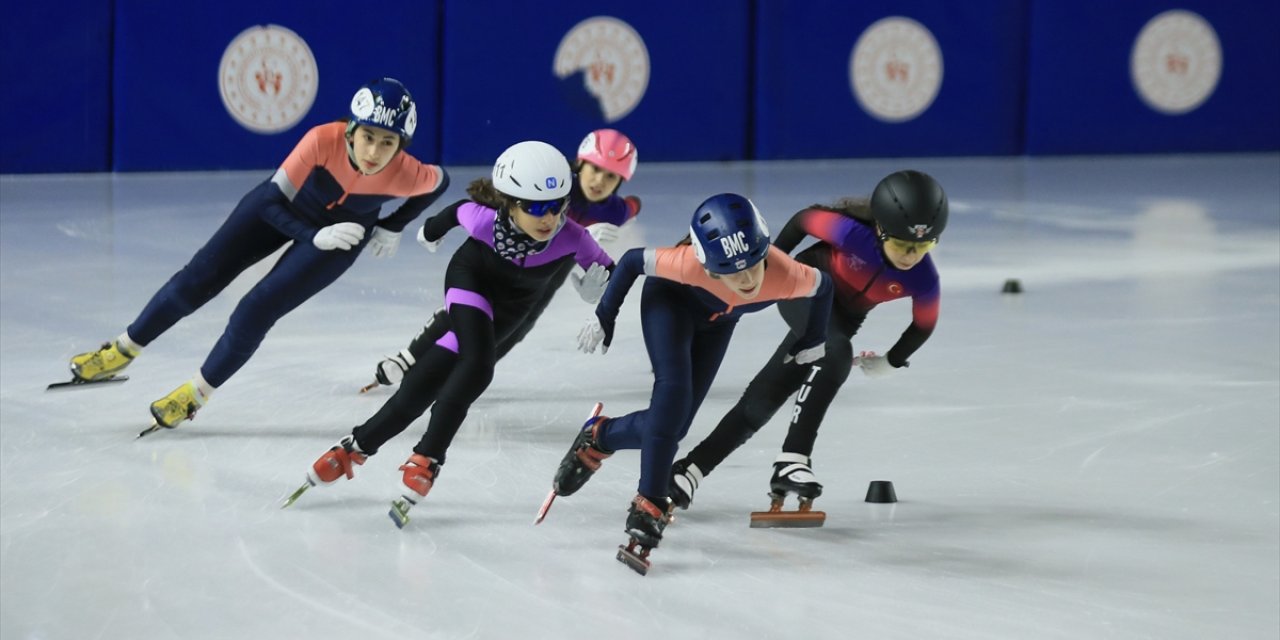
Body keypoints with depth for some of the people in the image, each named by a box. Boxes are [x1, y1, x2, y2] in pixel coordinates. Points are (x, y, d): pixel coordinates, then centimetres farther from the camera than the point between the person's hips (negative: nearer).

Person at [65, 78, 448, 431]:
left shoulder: (407, 175, -34)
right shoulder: (324, 141, -37)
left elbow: (441, 181, -7)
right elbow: (272, 202, -24)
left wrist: (393, 227, -5)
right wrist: (315, 237, -34)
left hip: (344, 234, -1)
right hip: (287, 209, 1)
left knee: (258, 310, -12)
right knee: (200, 278, 3)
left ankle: (195, 395, 11)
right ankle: (122, 353, 24)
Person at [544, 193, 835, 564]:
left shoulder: (787, 277, -37)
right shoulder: (690, 264, -43)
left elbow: (822, 286, -13)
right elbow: (634, 261, -24)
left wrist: (813, 341, 3)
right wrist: (604, 317, -15)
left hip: (716, 321, 4)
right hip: (669, 300, -4)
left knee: (673, 422, -3)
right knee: (674, 392, -26)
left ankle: (598, 438, 23)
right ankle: (649, 506, -19)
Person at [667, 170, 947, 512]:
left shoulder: (923, 280, -25)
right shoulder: (854, 234, -35)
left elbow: (924, 324, -3)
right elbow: (805, 219, -15)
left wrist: (892, 361, 6)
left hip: (841, 318, 4)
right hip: (804, 289, -4)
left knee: (765, 397, 2)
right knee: (835, 352, -34)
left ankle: (692, 469, 12)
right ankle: (792, 460, -34)